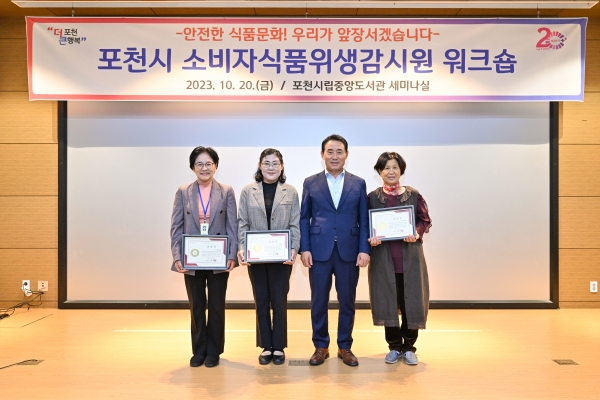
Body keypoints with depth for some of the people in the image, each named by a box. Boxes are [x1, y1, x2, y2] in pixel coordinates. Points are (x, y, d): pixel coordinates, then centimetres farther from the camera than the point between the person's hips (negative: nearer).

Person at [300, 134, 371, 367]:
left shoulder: (358, 184, 7)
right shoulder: (310, 183, 6)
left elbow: (364, 219, 5)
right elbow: (304, 218, 4)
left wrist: (364, 249, -5)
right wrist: (304, 248, -4)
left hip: (349, 251, 1)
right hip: (319, 250, 0)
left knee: (347, 301, 9)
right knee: (318, 301, 7)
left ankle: (345, 347, 24)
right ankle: (321, 346, 23)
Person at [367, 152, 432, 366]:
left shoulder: (413, 195, 3)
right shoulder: (372, 197, 4)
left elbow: (425, 220, 4)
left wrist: (416, 233, -15)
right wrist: (371, 238, -15)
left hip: (410, 256, 0)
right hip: (383, 256, 0)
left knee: (411, 301, 2)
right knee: (387, 301, 5)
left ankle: (409, 347, 18)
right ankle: (394, 347, 20)